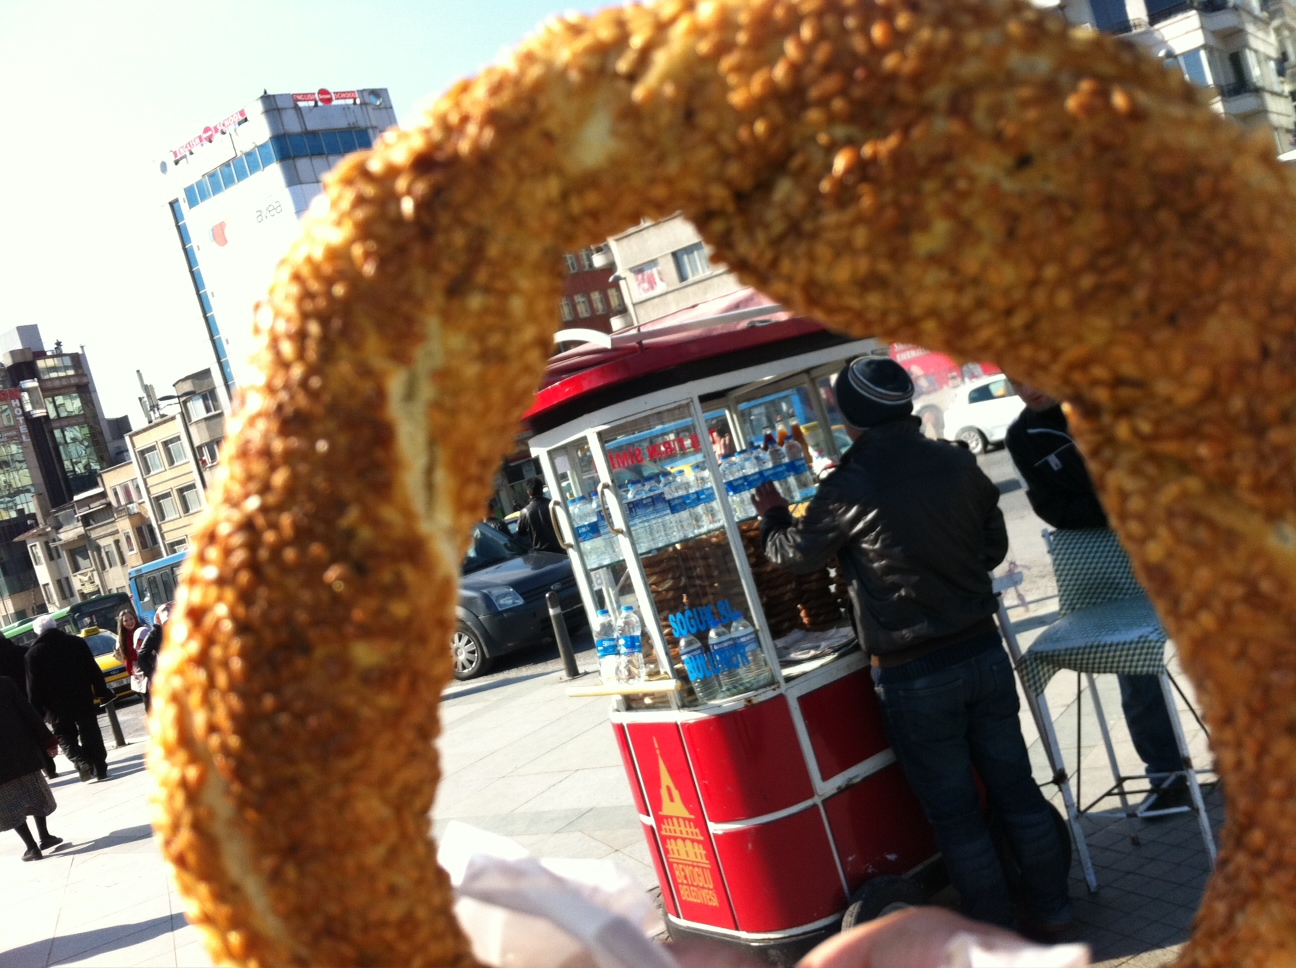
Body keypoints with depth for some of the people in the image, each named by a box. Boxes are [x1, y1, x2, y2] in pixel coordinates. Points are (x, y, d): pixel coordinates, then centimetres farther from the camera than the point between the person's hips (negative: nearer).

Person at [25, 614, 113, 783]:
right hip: (82, 700, 2)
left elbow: (33, 687, -5)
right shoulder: (77, 642, 1)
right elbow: (94, 670, 2)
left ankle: (82, 762, -12)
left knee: (65, 737, 11)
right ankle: (100, 769, 10)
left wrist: (37, 712, -1)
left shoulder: (33, 653, -4)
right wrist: (103, 691, 7)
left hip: (57, 706, -2)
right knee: (90, 735, 10)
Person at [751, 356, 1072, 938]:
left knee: (953, 810, 9)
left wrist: (772, 514, 18)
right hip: (983, 649, 5)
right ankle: (1050, 912, 29)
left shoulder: (849, 488, -16)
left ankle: (997, 934, 20)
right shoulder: (958, 464, -1)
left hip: (913, 673, -5)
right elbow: (994, 546, 10)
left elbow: (793, 554, -1)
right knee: (1014, 786, 16)